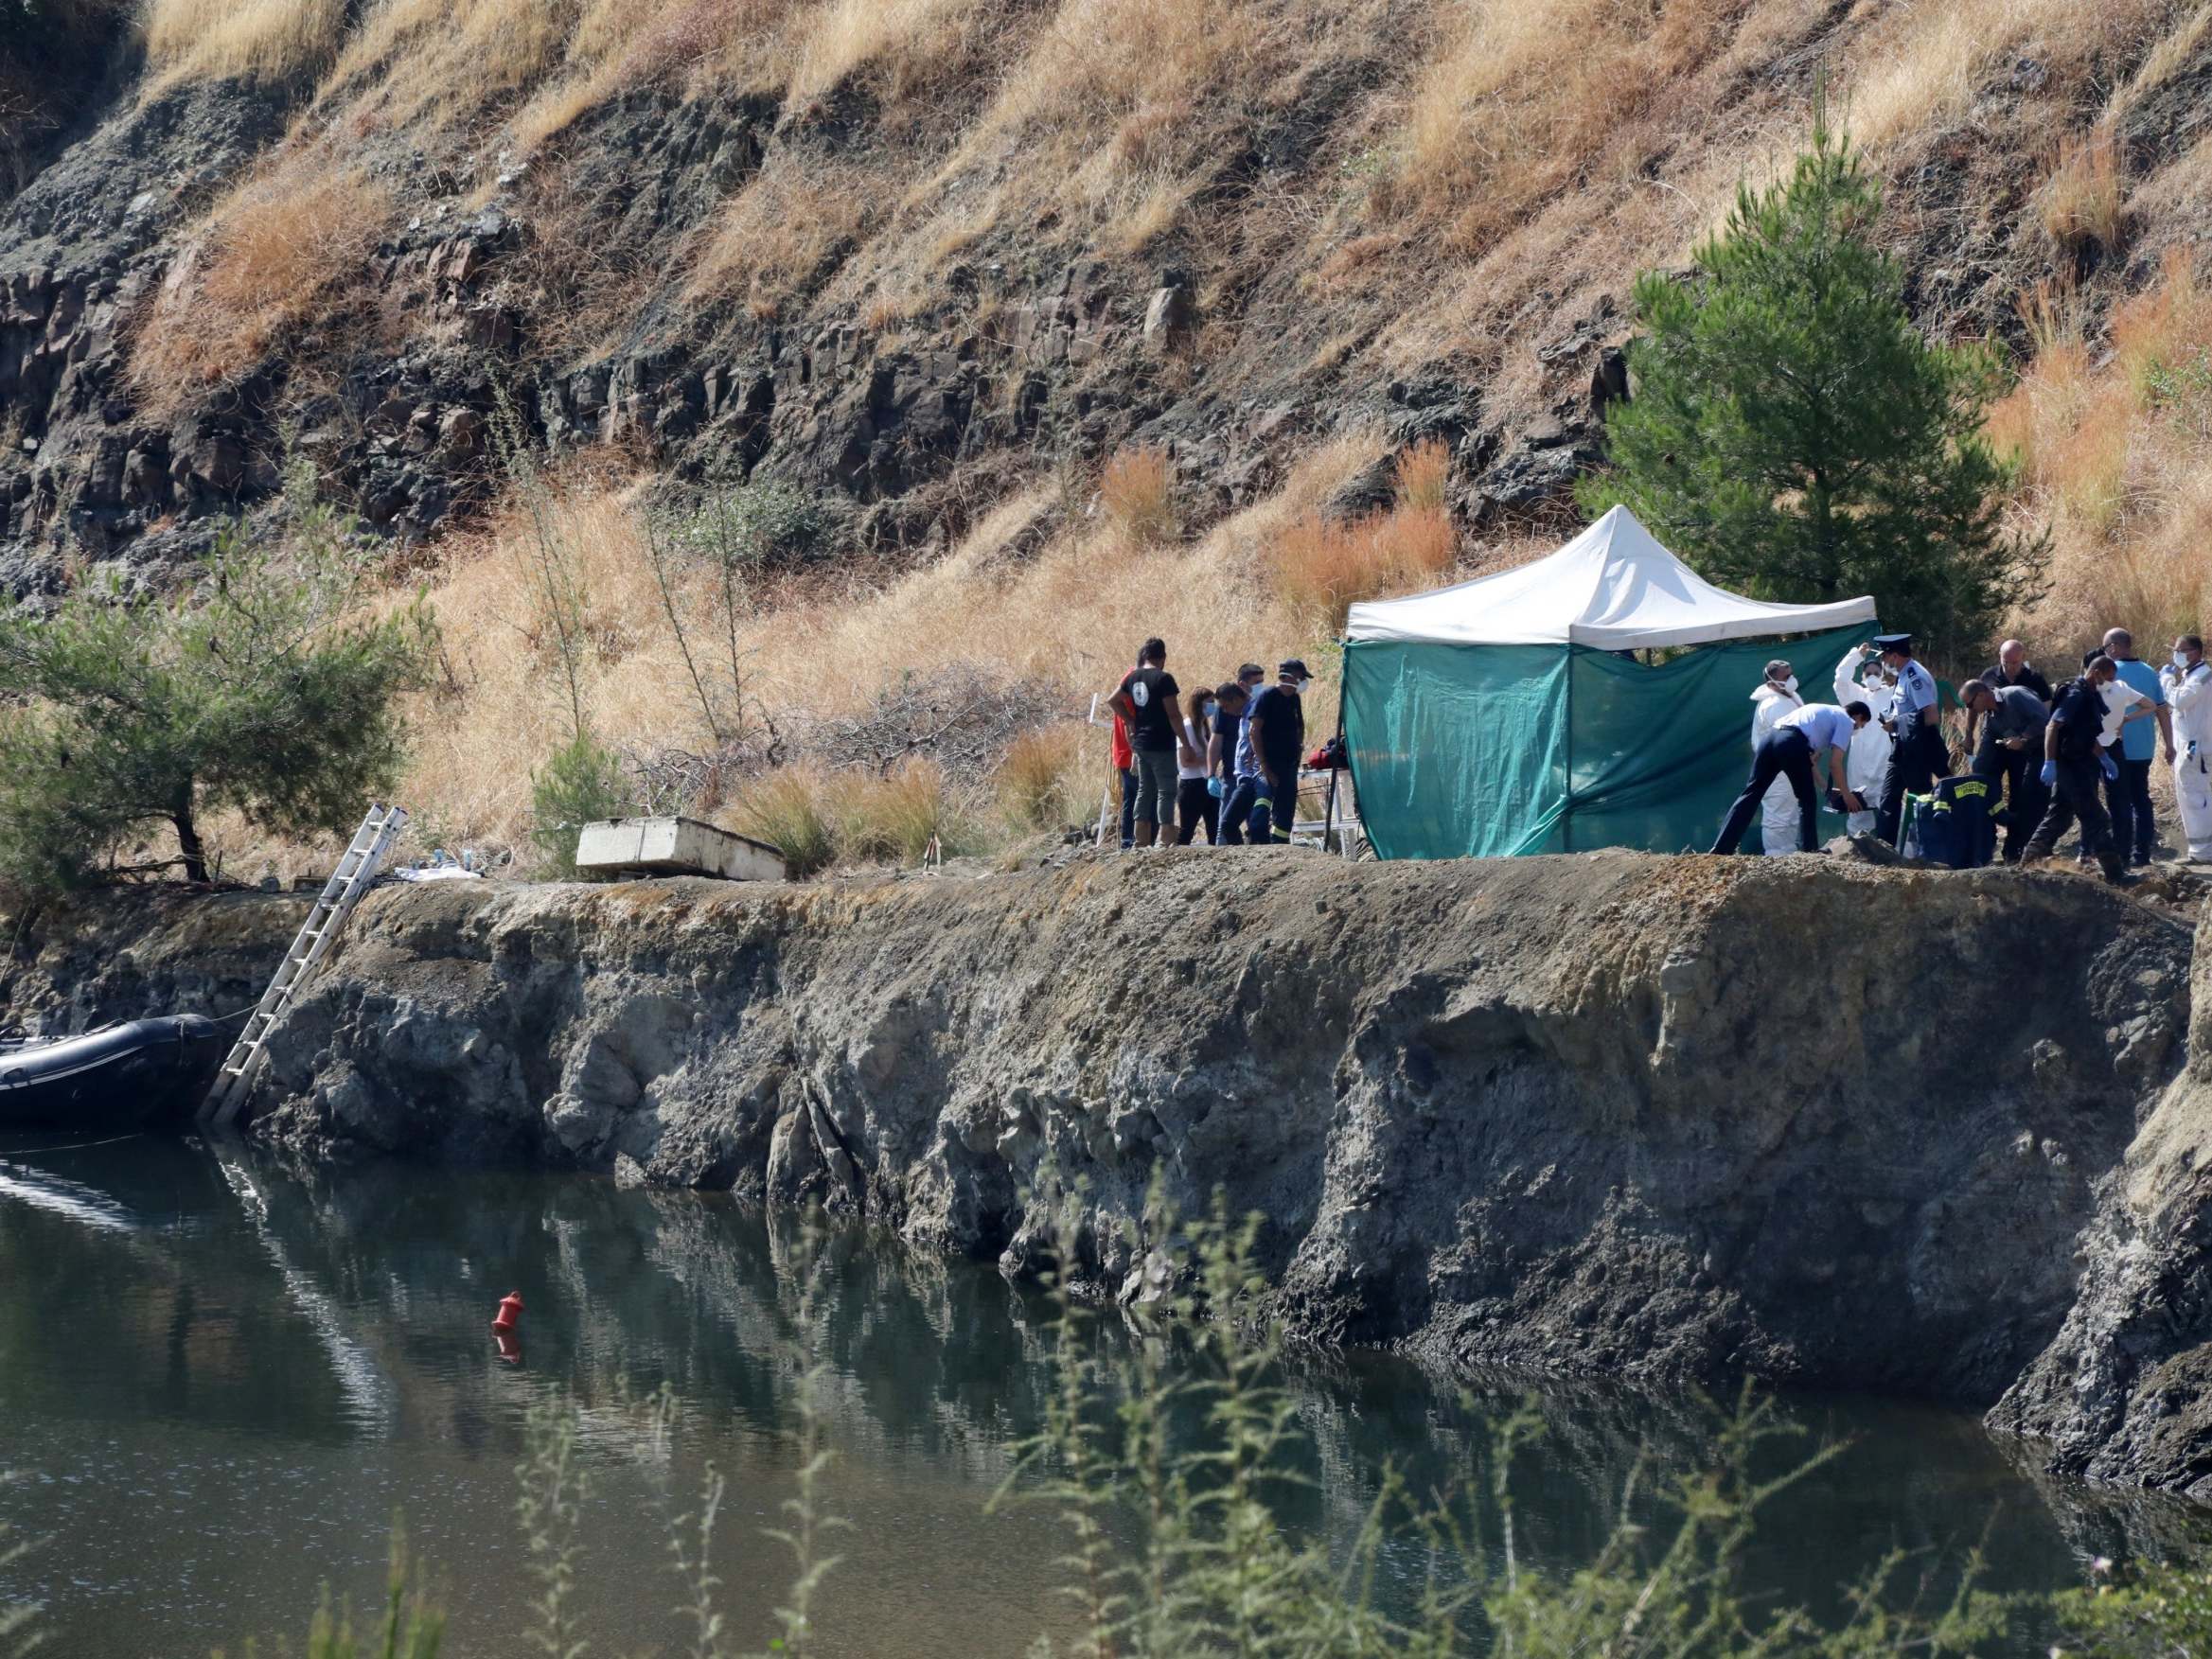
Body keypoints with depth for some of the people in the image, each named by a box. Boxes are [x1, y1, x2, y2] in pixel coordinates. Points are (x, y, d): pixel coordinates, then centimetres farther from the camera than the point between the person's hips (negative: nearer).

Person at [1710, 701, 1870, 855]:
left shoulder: (1823, 712, 39)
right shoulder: (1846, 722, 15)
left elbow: (1810, 758, 38)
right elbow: (1835, 763, 5)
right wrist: (1846, 794, 14)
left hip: (1772, 737, 7)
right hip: (1792, 743, -7)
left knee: (1752, 793, 5)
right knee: (1807, 799, 11)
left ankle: (1721, 849, -1)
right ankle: (1808, 850, 11)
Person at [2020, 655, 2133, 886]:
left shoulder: (2089, 696, 14)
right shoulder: (2077, 695, -17)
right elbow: (2052, 727, -23)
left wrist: (2103, 756, 20)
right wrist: (2050, 762, -28)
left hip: (2077, 765, 10)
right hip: (2070, 765, -10)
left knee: (2057, 818, 14)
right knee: (2095, 819, -7)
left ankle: (2028, 865, 19)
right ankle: (2115, 873, -6)